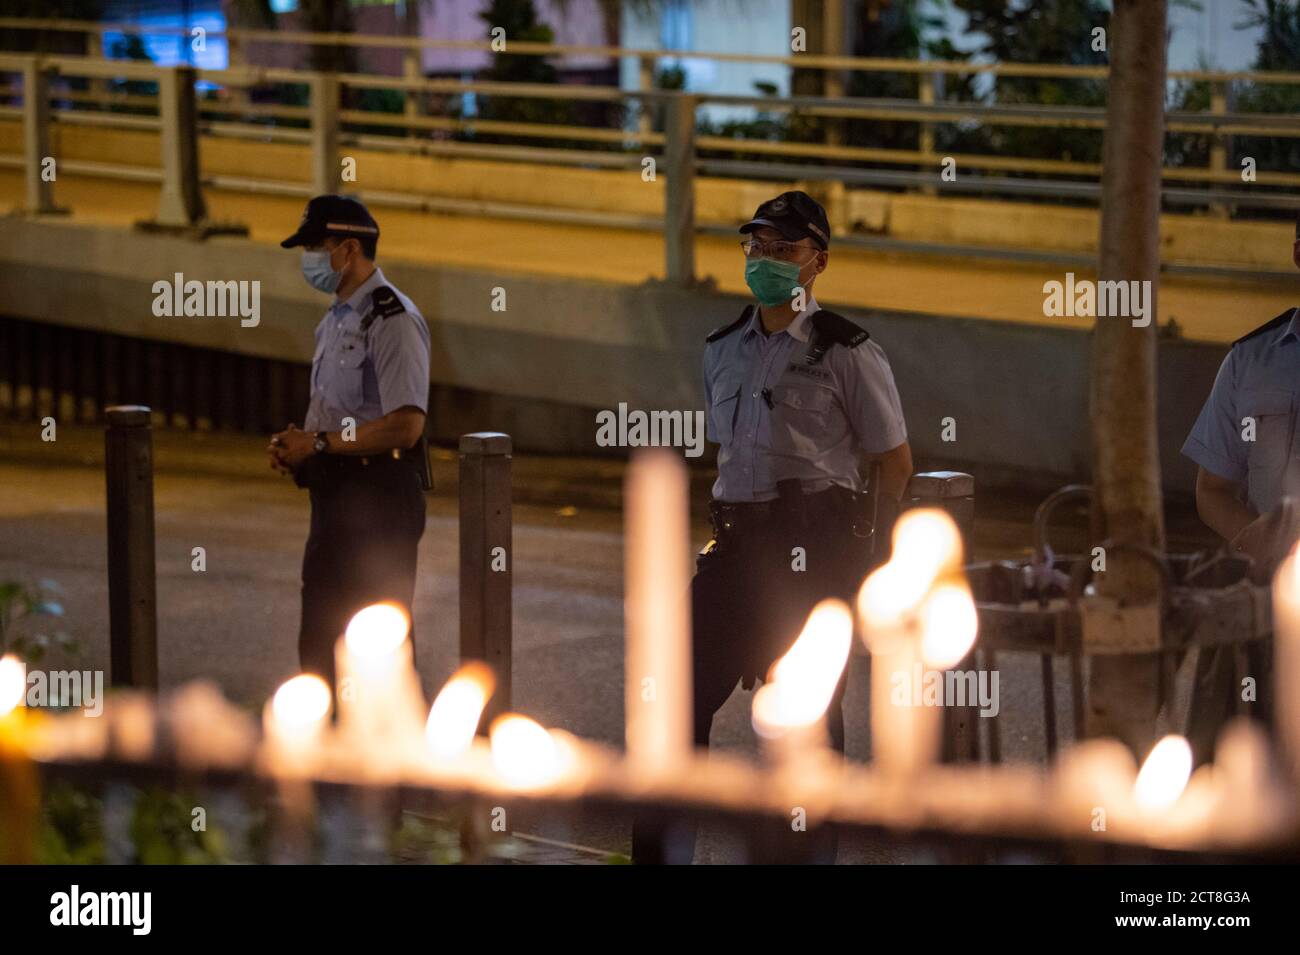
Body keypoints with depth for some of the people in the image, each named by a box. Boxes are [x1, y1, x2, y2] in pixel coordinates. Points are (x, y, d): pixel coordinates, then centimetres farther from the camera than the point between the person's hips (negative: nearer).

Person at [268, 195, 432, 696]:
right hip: (335, 495, 10)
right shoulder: (336, 320, 17)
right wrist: (295, 445, 5)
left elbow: (404, 425, -22)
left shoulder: (392, 320, -15)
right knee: (320, 644, 14)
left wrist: (319, 444, -17)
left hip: (378, 501, -10)